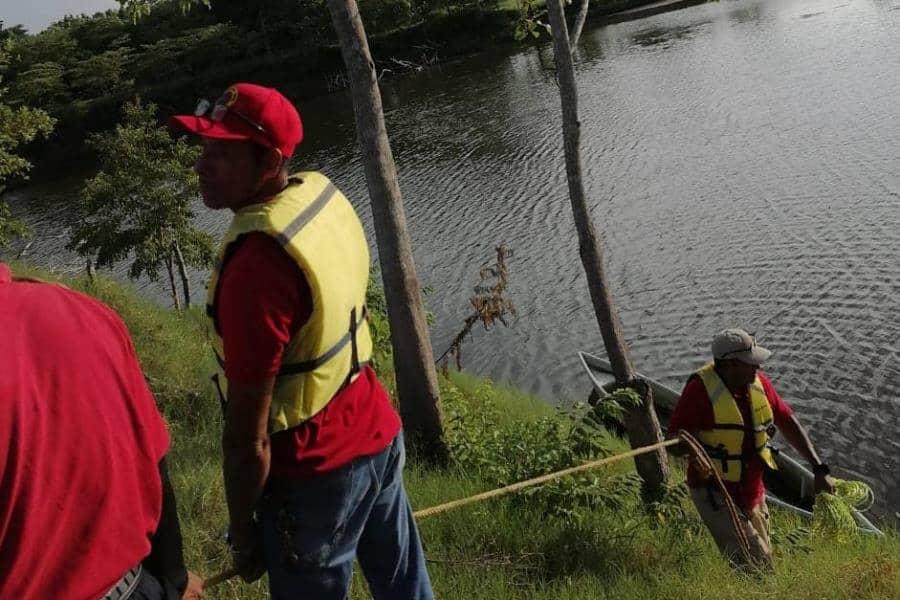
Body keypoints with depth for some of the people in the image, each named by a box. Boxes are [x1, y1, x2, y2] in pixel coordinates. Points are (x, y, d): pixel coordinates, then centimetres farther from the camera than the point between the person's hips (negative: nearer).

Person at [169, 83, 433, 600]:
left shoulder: (257, 262, -31)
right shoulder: (325, 195, -4)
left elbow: (248, 435, -26)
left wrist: (243, 533, -12)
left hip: (317, 472, -8)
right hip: (377, 431, 8)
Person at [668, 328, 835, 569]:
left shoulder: (758, 382, -3)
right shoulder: (701, 388, -22)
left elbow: (788, 422, 7)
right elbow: (674, 438, -19)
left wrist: (819, 469, 4)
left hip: (753, 493, 7)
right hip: (715, 493, -7)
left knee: (764, 558, 20)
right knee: (755, 566, -16)